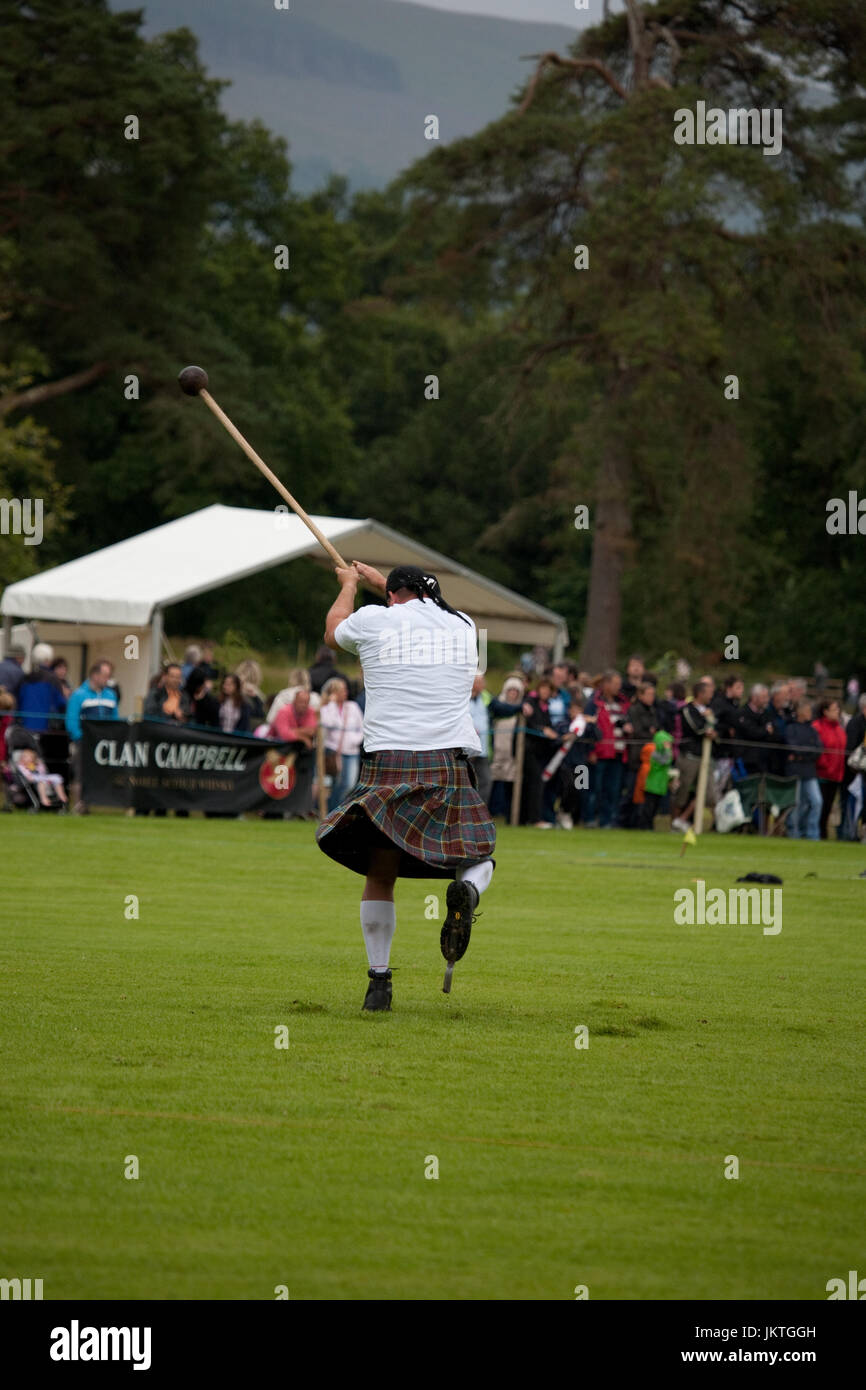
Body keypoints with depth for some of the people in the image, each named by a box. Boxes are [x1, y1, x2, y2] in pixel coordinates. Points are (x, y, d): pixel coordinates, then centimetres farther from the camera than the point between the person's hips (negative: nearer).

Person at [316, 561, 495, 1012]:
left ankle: (378, 980, 0)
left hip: (387, 760, -1)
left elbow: (334, 632, 31)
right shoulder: (462, 625, 15)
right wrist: (374, 577, 53)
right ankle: (467, 888, -23)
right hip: (450, 761, 1)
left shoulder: (373, 620, 6)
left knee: (380, 875, 8)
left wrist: (348, 586, 49)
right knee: (480, 855, 14)